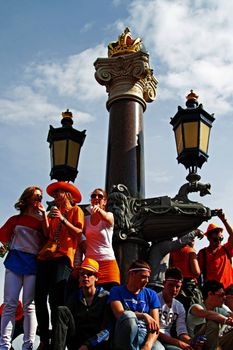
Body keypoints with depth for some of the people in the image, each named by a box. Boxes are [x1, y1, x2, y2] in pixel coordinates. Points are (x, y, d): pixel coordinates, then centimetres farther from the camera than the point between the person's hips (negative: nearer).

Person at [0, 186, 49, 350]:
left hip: (33, 264, 0)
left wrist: (44, 215, -6)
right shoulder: (15, 219, 15)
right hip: (14, 262, 1)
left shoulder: (41, 219, 14)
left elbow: (48, 237, -3)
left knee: (29, 306, -2)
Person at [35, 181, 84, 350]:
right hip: (46, 257, 6)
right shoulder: (54, 212, 29)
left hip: (63, 256, -6)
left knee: (55, 299, -15)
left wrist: (63, 219, -10)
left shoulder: (76, 210, 13)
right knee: (40, 299, -4)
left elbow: (78, 231, -1)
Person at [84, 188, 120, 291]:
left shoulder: (109, 215, 2)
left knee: (110, 290, -14)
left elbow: (106, 218, -23)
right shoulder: (86, 219, 11)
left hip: (108, 261, -2)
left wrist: (98, 209, -45)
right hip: (90, 262, 2)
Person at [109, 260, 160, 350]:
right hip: (123, 337, -1)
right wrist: (144, 316, -22)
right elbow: (120, 314, -10)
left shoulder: (151, 294, 14)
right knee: (128, 315, -35)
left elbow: (155, 325, 2)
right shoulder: (117, 291, 8)